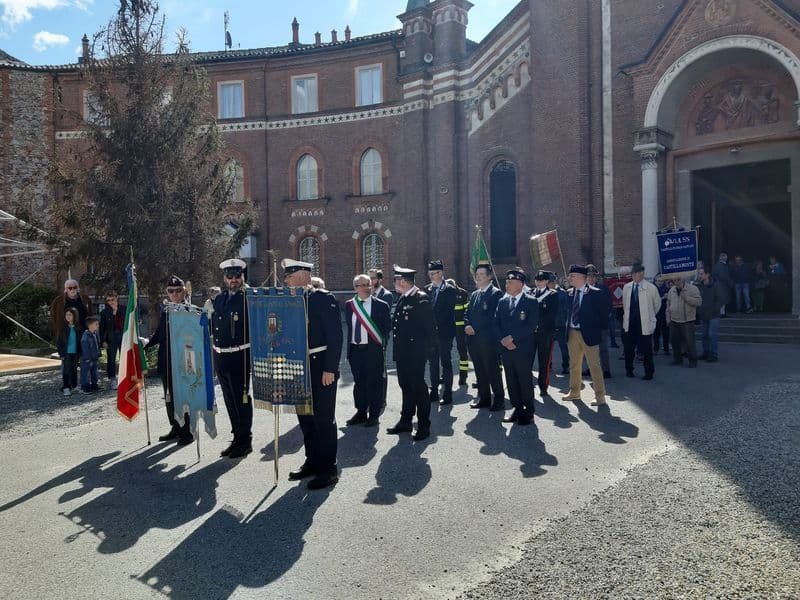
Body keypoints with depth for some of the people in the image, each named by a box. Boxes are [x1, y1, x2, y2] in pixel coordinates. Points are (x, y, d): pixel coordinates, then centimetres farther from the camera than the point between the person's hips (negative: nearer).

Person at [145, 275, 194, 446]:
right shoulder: (164, 310, 10)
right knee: (170, 397, 14)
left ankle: (187, 431, 10)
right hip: (167, 362, 6)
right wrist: (146, 343, 3)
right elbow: (159, 334, 16)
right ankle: (175, 428, 28)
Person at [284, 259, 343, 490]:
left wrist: (330, 369, -18)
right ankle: (312, 462, 28)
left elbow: (335, 336, -14)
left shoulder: (324, 298, -10)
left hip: (321, 368, -7)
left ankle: (328, 469, 9)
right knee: (305, 417, 15)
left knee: (324, 418, -1)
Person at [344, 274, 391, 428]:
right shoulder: (349, 305, 7)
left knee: (374, 382, 2)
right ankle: (361, 412, 26)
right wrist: (350, 343, 8)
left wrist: (380, 343, -2)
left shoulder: (381, 305, -3)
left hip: (373, 349, -3)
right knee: (358, 382, 13)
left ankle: (374, 415, 15)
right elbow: (348, 326, 14)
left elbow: (387, 327, 1)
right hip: (355, 349, 4)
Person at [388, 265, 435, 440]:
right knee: (406, 386, 17)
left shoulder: (421, 298, -14)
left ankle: (424, 426, 9)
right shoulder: (402, 299, 12)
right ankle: (406, 421, 29)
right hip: (402, 351, 9)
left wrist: (428, 347, -14)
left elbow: (429, 326, -14)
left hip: (415, 352, -9)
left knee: (418, 387, -1)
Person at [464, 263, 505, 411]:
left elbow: (493, 317, -14)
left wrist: (475, 328, -15)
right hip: (473, 339, 7)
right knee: (480, 371, 12)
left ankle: (499, 399, 8)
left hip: (488, 339, -7)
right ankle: (484, 398, 21)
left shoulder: (496, 293, -6)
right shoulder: (473, 295, 18)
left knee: (493, 370, -2)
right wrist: (467, 325, -4)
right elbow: (467, 314, 17)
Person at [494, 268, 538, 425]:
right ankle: (517, 409, 20)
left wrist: (512, 338, -16)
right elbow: (496, 324, 8)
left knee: (525, 380, 1)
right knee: (511, 380, 9)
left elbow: (532, 325, -12)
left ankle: (528, 412, 13)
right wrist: (503, 340, -8)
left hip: (523, 348, -5)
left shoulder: (531, 302, -3)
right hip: (506, 348, 5)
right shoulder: (502, 302, 12)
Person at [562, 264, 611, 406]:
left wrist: (599, 327, -2)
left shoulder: (595, 293, -11)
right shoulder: (569, 293, 6)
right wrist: (567, 328, 5)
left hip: (588, 334, -6)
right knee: (574, 365, 16)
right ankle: (574, 392, 30)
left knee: (594, 365, 0)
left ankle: (600, 396, 9)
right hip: (572, 333, 6)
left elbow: (605, 311, -5)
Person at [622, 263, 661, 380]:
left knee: (646, 350, 2)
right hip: (629, 324, 4)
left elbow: (657, 303, 7)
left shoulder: (651, 288, -7)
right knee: (628, 348, 8)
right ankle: (629, 370, 23)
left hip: (644, 324, -3)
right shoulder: (626, 287, 5)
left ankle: (649, 372, 15)